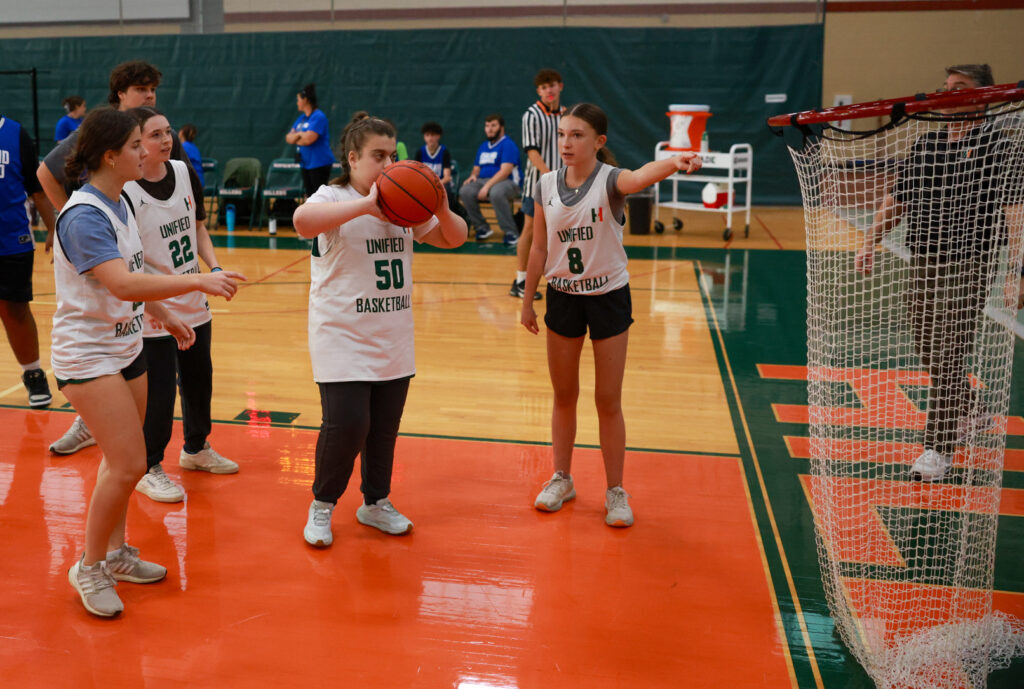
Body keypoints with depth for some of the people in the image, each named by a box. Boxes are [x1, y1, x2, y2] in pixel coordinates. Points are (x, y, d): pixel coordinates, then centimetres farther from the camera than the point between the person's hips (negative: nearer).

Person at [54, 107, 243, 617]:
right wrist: (199, 282, -38)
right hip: (87, 355, -9)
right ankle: (89, 567, 9)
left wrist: (164, 316, 22)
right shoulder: (84, 216, -22)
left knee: (121, 460, 16)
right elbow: (123, 284, -35)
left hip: (125, 347, 9)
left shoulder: (117, 205, 7)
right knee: (130, 464, -11)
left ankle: (115, 552, 32)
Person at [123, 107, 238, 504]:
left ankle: (196, 448, 40)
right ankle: (149, 470, 18)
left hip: (194, 306, 7)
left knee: (199, 378, 19)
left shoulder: (184, 173, 2)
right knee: (158, 390, 0)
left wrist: (214, 268, -1)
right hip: (153, 313, -7)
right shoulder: (125, 192, -18)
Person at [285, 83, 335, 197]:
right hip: (306, 163, 9)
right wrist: (299, 134, -10)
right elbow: (288, 138, 10)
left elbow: (308, 139, -22)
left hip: (320, 163, -9)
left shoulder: (318, 116, -12)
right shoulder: (301, 118, 15)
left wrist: (296, 140, -2)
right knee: (309, 195, 13)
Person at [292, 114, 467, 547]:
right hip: (343, 340, -5)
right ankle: (322, 506, 13)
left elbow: (454, 238, 13)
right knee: (346, 424, -11)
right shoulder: (333, 198, -8)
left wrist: (442, 210, -9)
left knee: (385, 427, 11)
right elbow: (303, 220, -32)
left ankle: (376, 503, 31)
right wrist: (366, 204, -37)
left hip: (393, 342, 6)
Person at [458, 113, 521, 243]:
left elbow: (505, 171, -16)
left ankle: (510, 232, -26)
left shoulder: (508, 145, -4)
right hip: (483, 181, 6)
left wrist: (487, 186, -24)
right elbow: (476, 168, 25)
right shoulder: (483, 147, 20)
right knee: (465, 191, -23)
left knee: (496, 193, -41)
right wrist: (473, 176, -1)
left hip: (507, 183, -6)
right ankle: (482, 228, -9)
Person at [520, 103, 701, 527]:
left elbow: (640, 177, -40)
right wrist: (528, 300, 9)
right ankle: (561, 479, 33)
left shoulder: (610, 180, -15)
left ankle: (615, 492, 20)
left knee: (608, 400, 5)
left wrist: (674, 163, -61)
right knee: (563, 395, 15)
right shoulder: (546, 186, -2)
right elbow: (539, 249, 6)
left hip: (608, 298, -3)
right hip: (562, 297, 3)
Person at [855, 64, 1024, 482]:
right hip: (922, 259, 7)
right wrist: (871, 242, 14)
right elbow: (896, 198, 20)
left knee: (949, 356, -7)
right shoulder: (926, 144, 13)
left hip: (968, 262, -6)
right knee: (928, 350, 14)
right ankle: (972, 415, 38)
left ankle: (938, 447, 2)